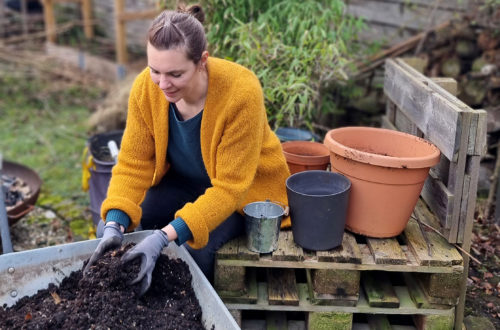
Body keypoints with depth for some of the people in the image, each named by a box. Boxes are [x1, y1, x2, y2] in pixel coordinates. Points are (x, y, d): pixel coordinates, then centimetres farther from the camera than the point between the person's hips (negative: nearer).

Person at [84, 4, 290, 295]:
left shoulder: (241, 93, -34)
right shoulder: (145, 87, -21)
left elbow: (229, 187, -32)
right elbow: (133, 164, -15)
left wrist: (165, 236, -42)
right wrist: (115, 225, -32)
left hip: (245, 189, -4)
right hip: (183, 181, 4)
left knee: (195, 246, -28)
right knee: (115, 231, -15)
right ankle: (142, 297, 13)